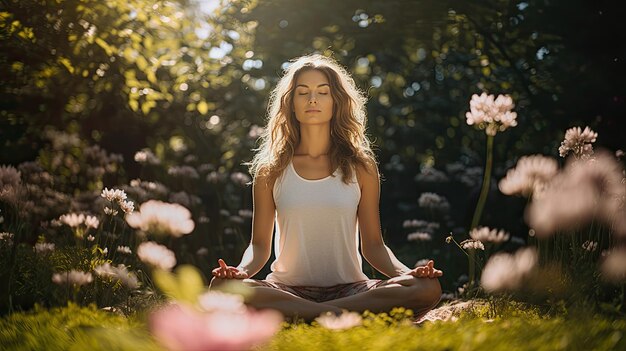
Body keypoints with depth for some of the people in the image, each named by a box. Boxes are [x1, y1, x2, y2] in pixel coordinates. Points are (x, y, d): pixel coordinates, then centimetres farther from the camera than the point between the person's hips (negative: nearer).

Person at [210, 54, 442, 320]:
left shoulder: (360, 167, 7)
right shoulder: (271, 170, 6)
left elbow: (372, 244, 8)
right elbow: (260, 244, 6)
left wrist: (403, 272, -12)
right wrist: (243, 270, -17)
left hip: (349, 288, 1)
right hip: (287, 289, -1)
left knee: (428, 287, -27)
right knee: (222, 286, -32)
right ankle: (339, 314, -30)